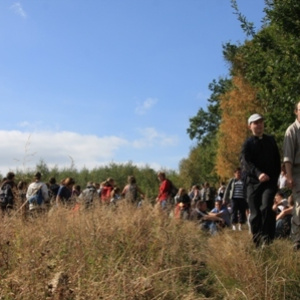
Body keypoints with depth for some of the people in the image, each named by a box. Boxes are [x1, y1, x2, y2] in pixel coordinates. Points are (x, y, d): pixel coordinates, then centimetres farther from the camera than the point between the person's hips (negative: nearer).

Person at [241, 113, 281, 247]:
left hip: (270, 181, 1)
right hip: (253, 182, -1)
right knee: (255, 214, 1)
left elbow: (277, 161, 15)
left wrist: (274, 177, 1)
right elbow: (246, 162, -11)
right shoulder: (247, 144, 4)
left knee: (266, 208, -21)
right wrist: (258, 174, -28)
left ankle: (267, 239, -14)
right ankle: (257, 242, 14)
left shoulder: (271, 141, 14)